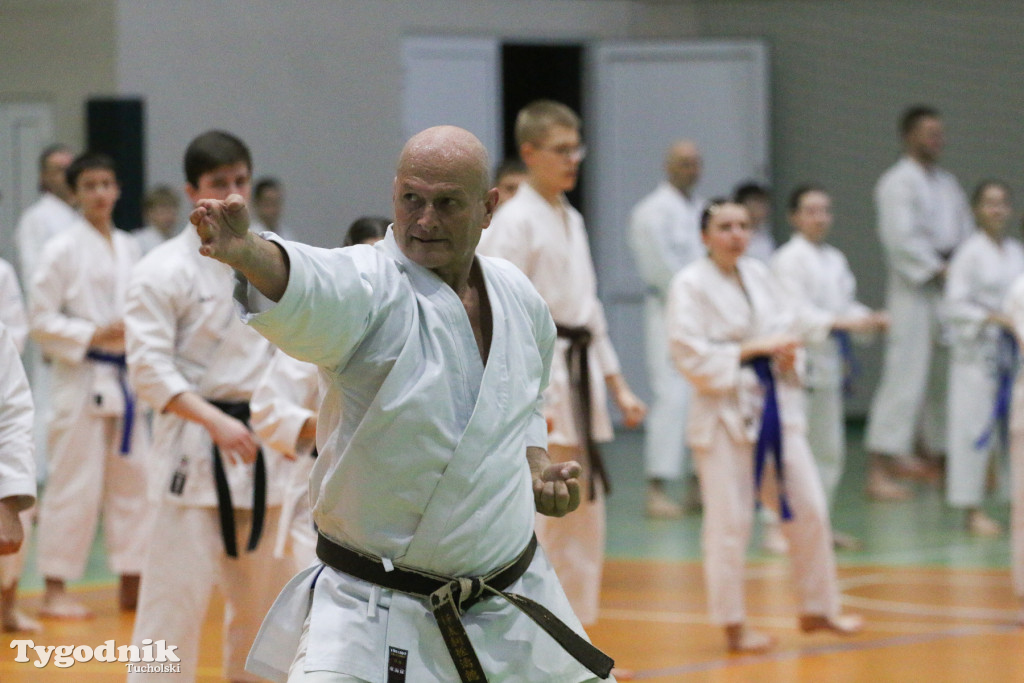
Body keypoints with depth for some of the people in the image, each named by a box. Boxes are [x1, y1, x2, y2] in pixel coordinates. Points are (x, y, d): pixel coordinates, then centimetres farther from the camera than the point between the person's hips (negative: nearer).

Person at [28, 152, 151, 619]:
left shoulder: (128, 248, 12)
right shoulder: (62, 250, -7)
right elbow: (40, 321, -9)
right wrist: (94, 336, -17)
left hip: (123, 378, 6)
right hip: (81, 380, -6)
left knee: (134, 478, 8)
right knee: (74, 487, -6)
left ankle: (132, 585, 18)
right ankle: (55, 591, 1)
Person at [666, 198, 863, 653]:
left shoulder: (759, 275, 10)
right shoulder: (690, 286, -9)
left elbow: (791, 325, 16)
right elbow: (691, 356, -17)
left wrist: (788, 354, -7)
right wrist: (754, 350, -18)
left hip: (777, 406, 6)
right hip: (725, 412, -6)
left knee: (808, 509, 9)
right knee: (730, 522, -4)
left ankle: (818, 609, 24)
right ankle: (733, 625, 7)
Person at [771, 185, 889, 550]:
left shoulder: (834, 259, 14)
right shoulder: (788, 259, -10)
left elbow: (846, 304, 16)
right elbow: (796, 311, -17)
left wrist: (871, 318, -4)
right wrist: (844, 322, -25)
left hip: (829, 362, 8)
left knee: (830, 449, 14)